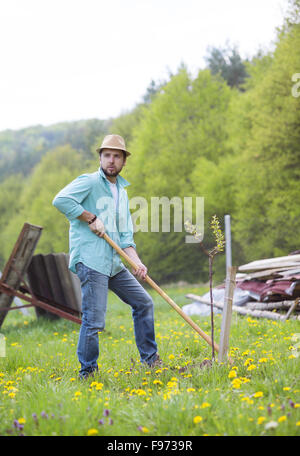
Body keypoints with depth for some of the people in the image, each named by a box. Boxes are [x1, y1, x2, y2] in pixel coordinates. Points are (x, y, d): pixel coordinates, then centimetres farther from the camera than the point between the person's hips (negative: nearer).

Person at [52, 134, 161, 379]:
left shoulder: (122, 192, 19)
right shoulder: (89, 182, -4)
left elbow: (125, 236, 15)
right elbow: (61, 200, -22)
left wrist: (136, 262, -2)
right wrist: (92, 219, -16)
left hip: (115, 264, 8)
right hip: (90, 261, -8)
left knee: (143, 302, 13)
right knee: (94, 320, -11)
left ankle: (150, 359, 25)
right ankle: (87, 373, 5)